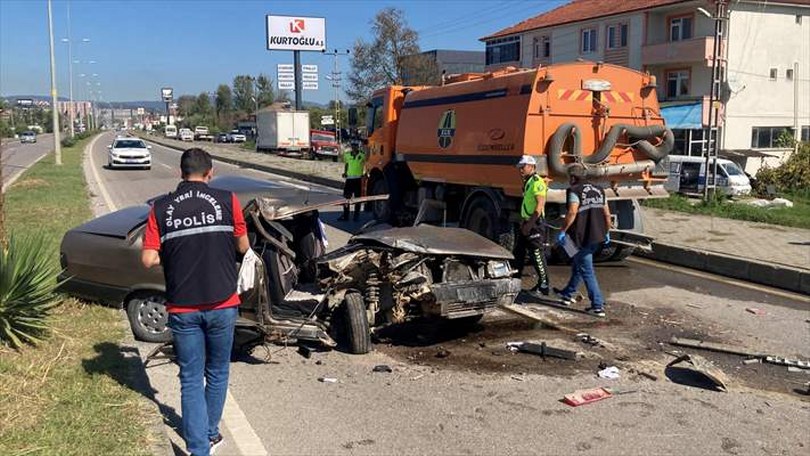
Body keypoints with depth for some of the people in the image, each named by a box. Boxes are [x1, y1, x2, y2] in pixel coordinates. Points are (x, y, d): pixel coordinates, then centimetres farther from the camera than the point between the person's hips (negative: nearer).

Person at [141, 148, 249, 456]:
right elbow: (243, 247, 6)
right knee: (217, 374, 19)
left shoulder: (161, 208, -1)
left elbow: (148, 259, -4)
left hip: (182, 309, 0)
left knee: (191, 379, 8)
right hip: (222, 304, 0)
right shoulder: (227, 201, -3)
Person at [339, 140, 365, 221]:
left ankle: (356, 215, 12)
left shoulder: (362, 155, -2)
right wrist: (345, 172, 4)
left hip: (358, 179, -2)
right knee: (346, 197, 2)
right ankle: (345, 215, 10)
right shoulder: (347, 155, 7)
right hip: (349, 178, 3)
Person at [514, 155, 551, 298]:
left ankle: (543, 287, 1)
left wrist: (530, 223, -22)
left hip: (535, 223, -10)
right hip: (527, 223, 10)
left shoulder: (537, 182, -14)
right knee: (518, 252, 15)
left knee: (537, 255, -6)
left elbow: (540, 204, -21)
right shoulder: (527, 182, 17)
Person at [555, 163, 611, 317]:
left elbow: (572, 212, -23)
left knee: (587, 271, -2)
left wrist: (563, 231, -17)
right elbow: (607, 214, 12)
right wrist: (607, 232, 22)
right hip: (597, 236, 8)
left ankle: (598, 306, -5)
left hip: (582, 237, -8)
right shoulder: (599, 190, 12)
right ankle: (568, 294, 38)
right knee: (578, 264, 24)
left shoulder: (574, 191, -10)